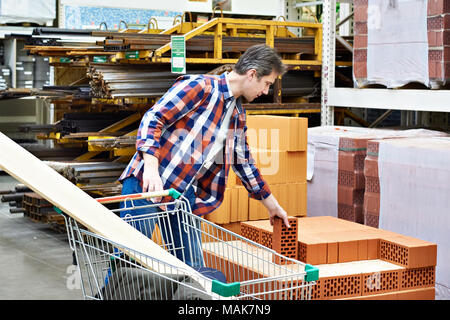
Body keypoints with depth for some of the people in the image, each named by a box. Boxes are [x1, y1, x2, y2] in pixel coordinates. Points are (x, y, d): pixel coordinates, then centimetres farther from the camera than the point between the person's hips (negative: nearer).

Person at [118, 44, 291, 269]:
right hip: (146, 184, -8)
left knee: (192, 269, 5)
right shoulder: (200, 87, -7)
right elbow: (153, 119, -14)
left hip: (185, 196, 8)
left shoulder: (238, 116, 18)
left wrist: (272, 205, 33)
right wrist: (151, 167, -27)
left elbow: (243, 163, 28)